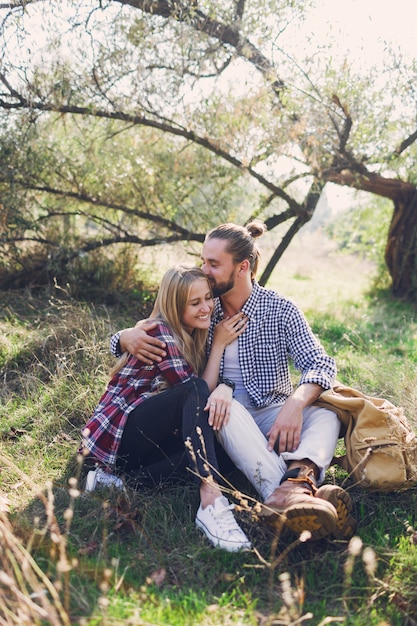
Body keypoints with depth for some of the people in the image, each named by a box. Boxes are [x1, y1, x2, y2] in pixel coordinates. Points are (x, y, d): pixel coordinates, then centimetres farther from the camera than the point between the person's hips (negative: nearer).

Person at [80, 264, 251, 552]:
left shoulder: (193, 336, 13)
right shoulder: (160, 332, -13)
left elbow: (217, 381, 5)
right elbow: (198, 389, -17)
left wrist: (224, 388, -14)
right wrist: (219, 344, -12)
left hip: (146, 439, 9)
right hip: (119, 434, -9)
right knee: (194, 391, -29)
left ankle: (113, 478, -16)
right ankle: (211, 502, -45)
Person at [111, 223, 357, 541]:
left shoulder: (280, 309, -2)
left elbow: (321, 364, -12)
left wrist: (296, 403, -33)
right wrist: (129, 337, -19)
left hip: (274, 415, 0)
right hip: (227, 422, 0)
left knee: (327, 411, -28)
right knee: (220, 400, -35)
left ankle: (299, 476, -59)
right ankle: (288, 494, -55)